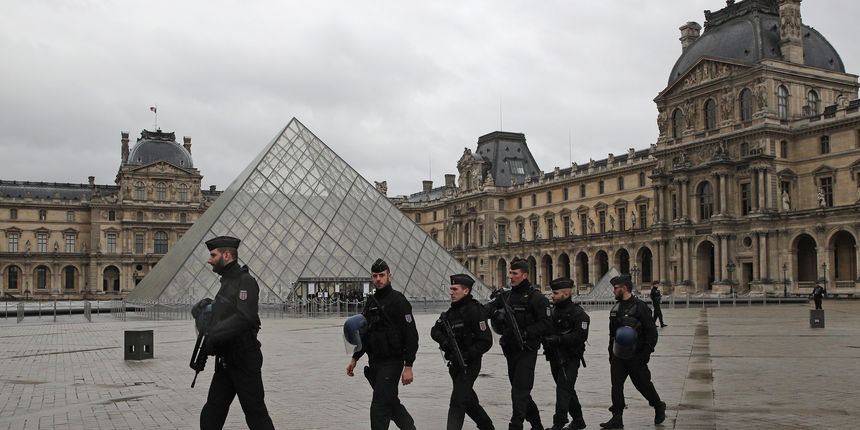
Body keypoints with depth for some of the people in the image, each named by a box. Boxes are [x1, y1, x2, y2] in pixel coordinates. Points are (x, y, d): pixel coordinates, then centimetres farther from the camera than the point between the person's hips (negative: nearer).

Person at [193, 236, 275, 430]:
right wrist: (202, 306, 7)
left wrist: (213, 337, -25)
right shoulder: (226, 283, 17)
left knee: (256, 414, 0)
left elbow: (245, 317, -27)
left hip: (244, 361, -9)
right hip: (225, 361, 9)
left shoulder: (245, 282, -13)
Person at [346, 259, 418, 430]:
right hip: (374, 363, 8)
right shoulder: (370, 302, 12)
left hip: (391, 363, -8)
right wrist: (355, 358, 18)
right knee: (391, 403, 17)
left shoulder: (398, 300, -11)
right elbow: (364, 334, 22)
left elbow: (411, 336, -15)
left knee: (379, 408, -8)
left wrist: (408, 367, -20)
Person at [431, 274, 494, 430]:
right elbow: (435, 330, 8)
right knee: (469, 400, 20)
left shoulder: (475, 311, -17)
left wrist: (466, 355, -25)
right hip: (455, 364, 9)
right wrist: (444, 340, -14)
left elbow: (486, 341, -19)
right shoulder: (452, 311, 9)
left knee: (457, 402, -13)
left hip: (469, 364, -9)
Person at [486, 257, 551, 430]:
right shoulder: (505, 296, 10)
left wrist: (526, 333, -20)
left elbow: (545, 323, -11)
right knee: (518, 387, 15)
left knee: (520, 388, -11)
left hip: (527, 350, -7)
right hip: (510, 349, 7)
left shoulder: (536, 298, -8)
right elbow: (488, 308, 0)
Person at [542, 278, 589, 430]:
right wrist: (546, 339, -1)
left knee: (563, 389, -12)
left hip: (570, 358, -8)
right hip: (555, 358, 8)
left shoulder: (578, 313, -11)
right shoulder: (552, 310, 12)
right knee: (567, 390, 16)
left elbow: (581, 335, -20)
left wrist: (559, 339, -26)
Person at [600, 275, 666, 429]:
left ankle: (659, 407, 32)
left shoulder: (640, 307, -12)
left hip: (635, 356, -6)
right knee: (616, 385, 2)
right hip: (618, 356, 6)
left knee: (643, 384, 7)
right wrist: (611, 352, 17)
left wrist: (646, 352, -16)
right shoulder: (616, 308, 10)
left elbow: (652, 331, -12)